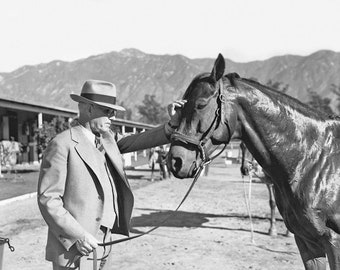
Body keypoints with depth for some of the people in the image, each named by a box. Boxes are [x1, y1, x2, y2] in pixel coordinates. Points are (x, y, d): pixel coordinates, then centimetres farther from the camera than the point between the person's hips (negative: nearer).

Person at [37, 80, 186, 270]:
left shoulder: (106, 140, 10)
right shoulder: (62, 145, -15)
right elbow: (47, 199, -17)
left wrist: (173, 124, -5)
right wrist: (77, 236, -21)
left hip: (103, 245, 8)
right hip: (73, 249, -8)